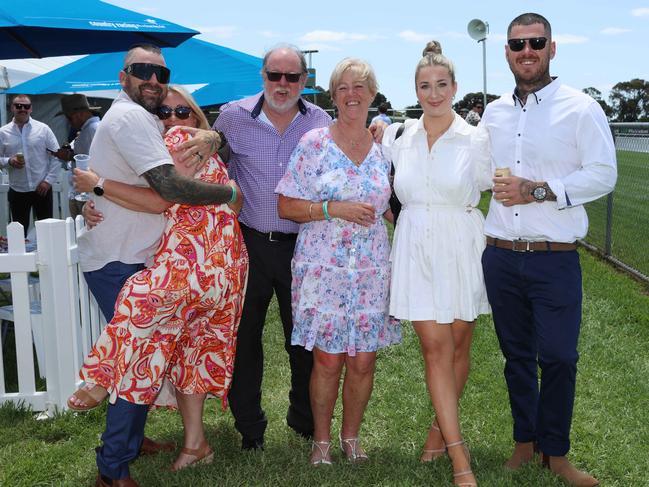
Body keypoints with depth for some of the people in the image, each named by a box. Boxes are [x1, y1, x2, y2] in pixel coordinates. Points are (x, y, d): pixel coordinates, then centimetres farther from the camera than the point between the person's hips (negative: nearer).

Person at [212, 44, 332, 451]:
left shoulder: (321, 122, 0)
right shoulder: (234, 116, -3)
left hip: (301, 245, 1)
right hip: (249, 243, 0)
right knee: (244, 336, 9)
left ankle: (306, 420, 31)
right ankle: (249, 426, 27)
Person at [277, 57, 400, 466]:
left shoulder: (383, 149, 7)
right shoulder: (314, 143, -3)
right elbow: (287, 206, -5)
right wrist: (333, 208, -16)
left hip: (371, 271, 3)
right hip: (323, 268, -3)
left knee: (363, 360, 6)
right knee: (328, 361, 2)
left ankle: (351, 435, 28)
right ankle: (322, 440, 22)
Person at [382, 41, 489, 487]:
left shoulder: (475, 140, -4)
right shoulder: (399, 137, 3)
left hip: (462, 249, -1)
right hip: (416, 250, 1)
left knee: (458, 346, 9)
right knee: (435, 347, -3)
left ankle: (441, 427, 31)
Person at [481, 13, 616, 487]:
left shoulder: (581, 108, -4)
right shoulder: (493, 113, 11)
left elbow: (603, 175, -11)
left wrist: (537, 191, -17)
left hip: (555, 259, -4)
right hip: (500, 256, 4)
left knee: (559, 358, 0)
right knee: (516, 355, 13)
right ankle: (525, 442, 28)